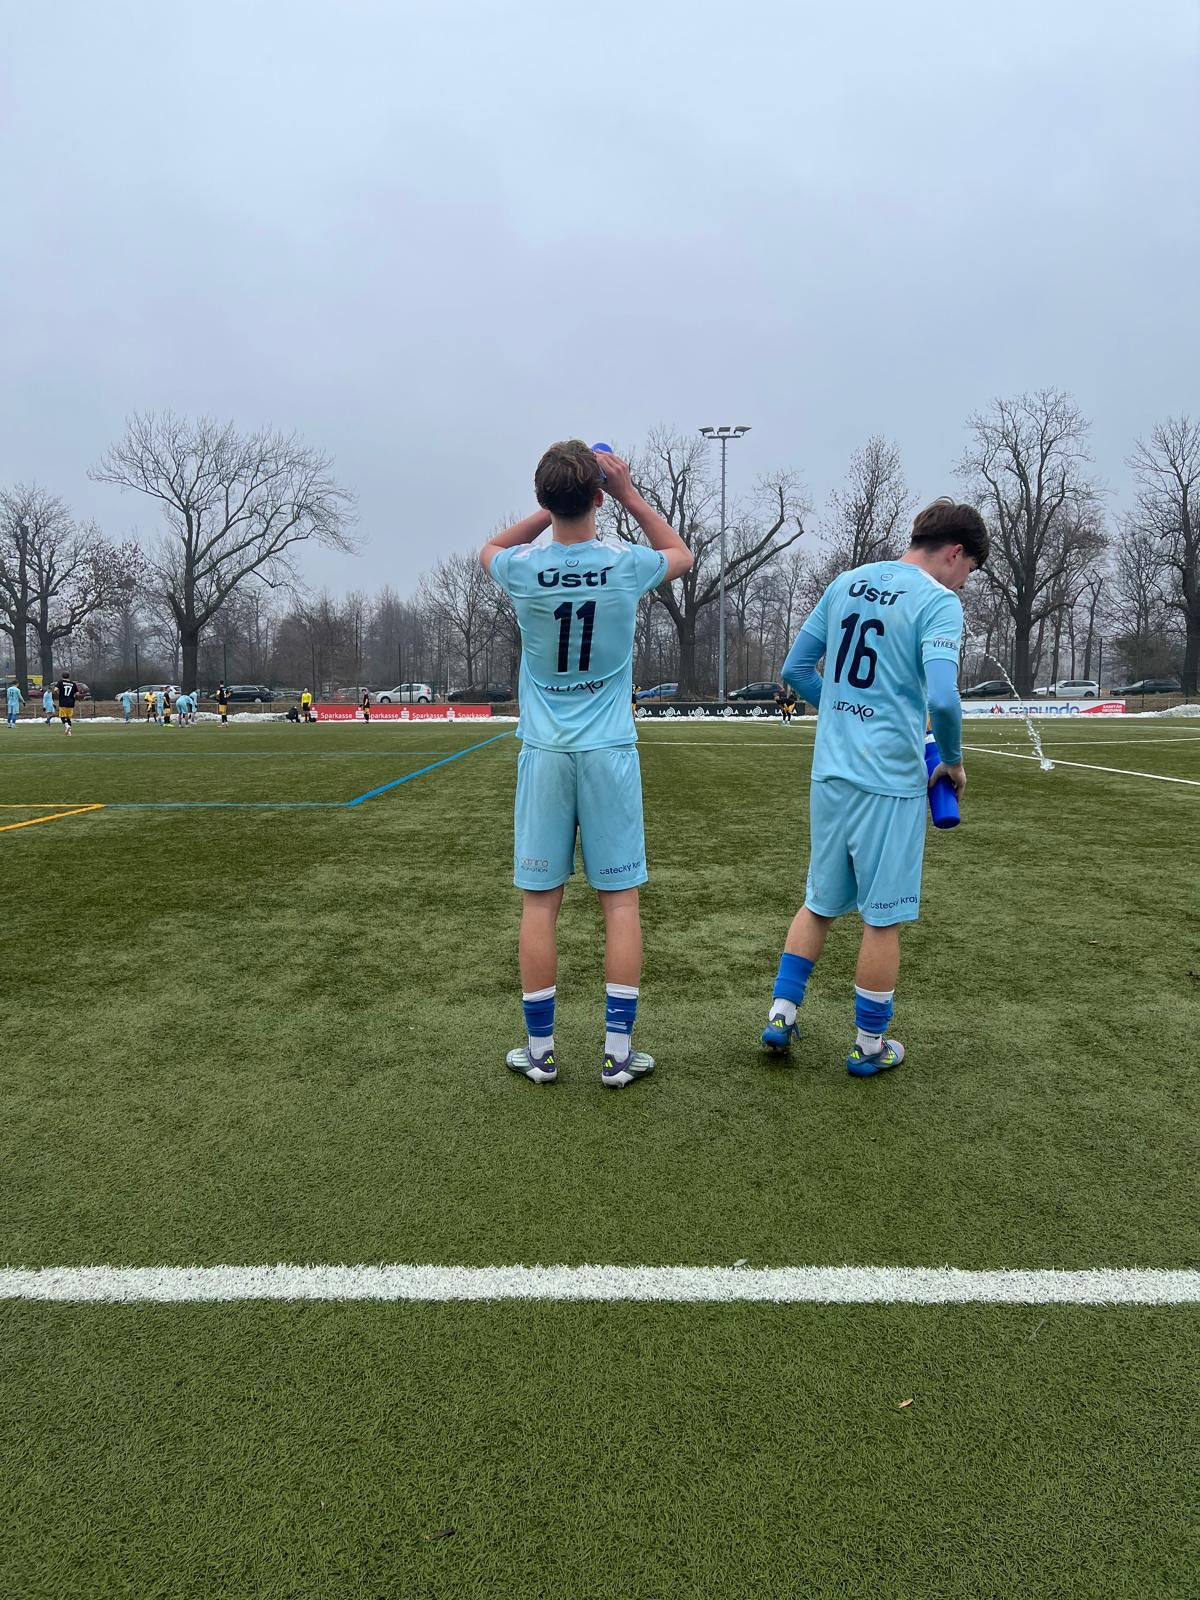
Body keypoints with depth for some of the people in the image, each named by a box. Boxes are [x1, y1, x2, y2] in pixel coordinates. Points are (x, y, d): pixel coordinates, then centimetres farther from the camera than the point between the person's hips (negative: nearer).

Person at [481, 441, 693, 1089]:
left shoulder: (522, 570, -6)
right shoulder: (626, 566, -7)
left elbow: (490, 548, 22)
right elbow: (681, 553, 18)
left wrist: (554, 504, 17)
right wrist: (628, 494, 16)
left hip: (544, 752, 1)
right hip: (609, 751, -1)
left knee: (539, 901, 6)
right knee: (620, 899, 5)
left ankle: (540, 1050, 15)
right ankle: (618, 1052, 10)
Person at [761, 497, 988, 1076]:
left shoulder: (846, 583, 9)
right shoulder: (937, 601, -10)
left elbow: (795, 668, 12)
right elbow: (942, 698, -23)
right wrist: (952, 760, -5)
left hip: (829, 773, 6)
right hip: (889, 782, -6)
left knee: (819, 902, 20)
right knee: (882, 919, 8)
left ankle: (781, 1014, 20)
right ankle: (869, 1045, 20)